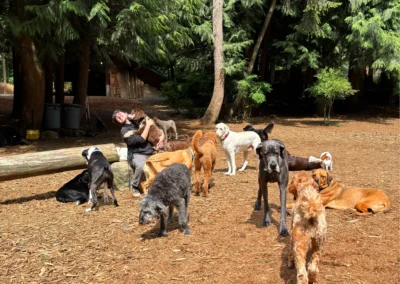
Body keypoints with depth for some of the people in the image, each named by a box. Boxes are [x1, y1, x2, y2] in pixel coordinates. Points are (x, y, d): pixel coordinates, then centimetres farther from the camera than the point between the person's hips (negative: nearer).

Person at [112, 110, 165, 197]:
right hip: (137, 155, -5)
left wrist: (161, 138, -1)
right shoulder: (125, 131, -3)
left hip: (152, 152, 5)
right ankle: (135, 187, -9)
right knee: (141, 165, -37)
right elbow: (141, 139, -14)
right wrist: (148, 125, -8)